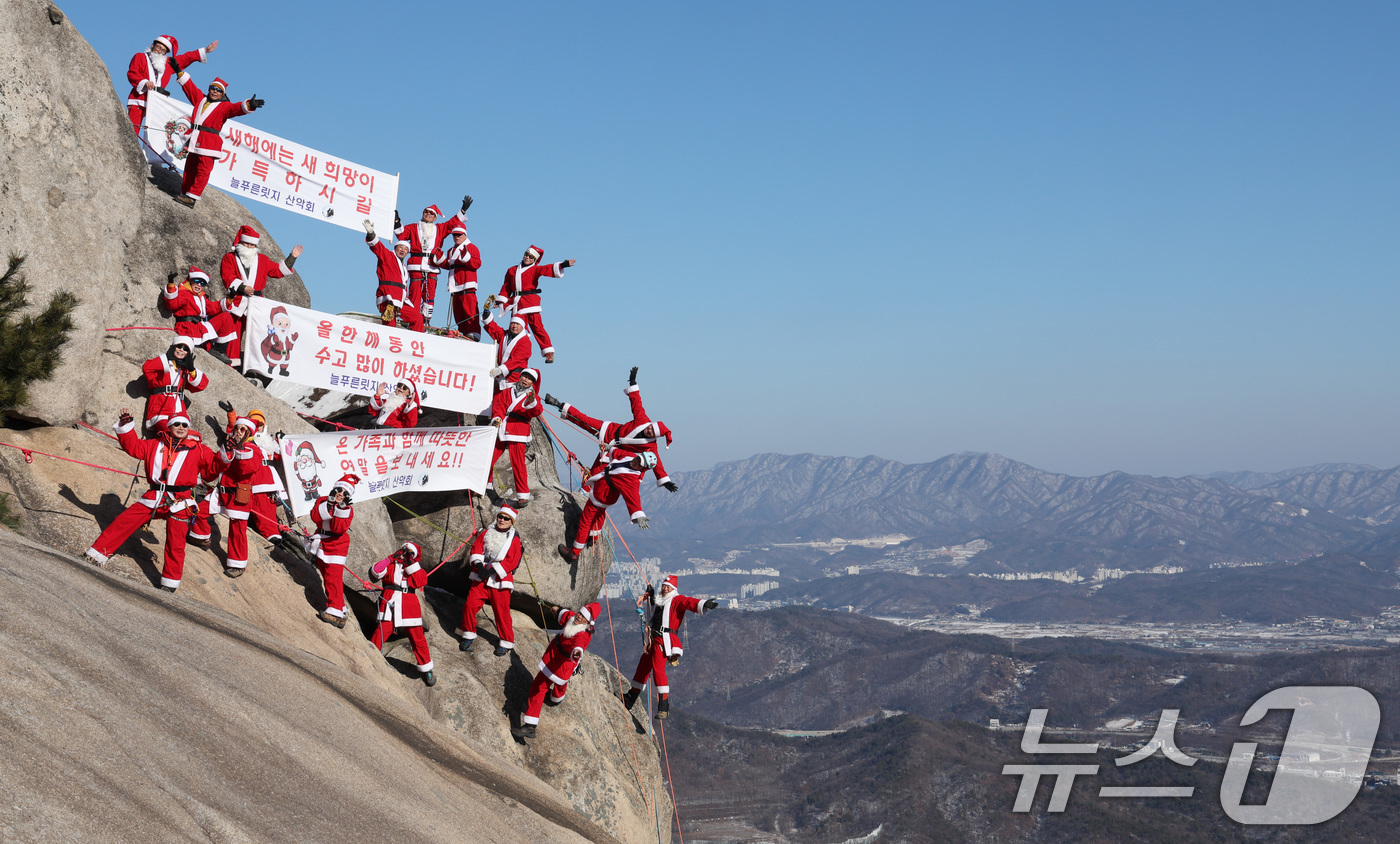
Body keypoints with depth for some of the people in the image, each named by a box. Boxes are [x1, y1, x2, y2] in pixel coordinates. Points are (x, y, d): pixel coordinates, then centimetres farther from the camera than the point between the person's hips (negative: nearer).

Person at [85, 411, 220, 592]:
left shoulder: (197, 449, 6)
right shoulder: (155, 445, 13)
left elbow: (214, 467, 2)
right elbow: (133, 447, 11)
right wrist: (126, 426, 3)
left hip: (179, 503, -2)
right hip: (154, 499, 2)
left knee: (175, 543, -2)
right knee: (123, 522, -2)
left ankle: (170, 582, 11)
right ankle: (97, 554, 10)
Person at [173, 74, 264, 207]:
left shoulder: (224, 106, 5)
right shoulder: (200, 99, 20)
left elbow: (236, 108, -13)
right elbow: (189, 86, 29)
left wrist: (249, 105, -33)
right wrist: (179, 72, 30)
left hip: (209, 144, -6)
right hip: (194, 141, 6)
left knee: (203, 170, -11)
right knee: (189, 169, 9)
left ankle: (192, 197, -12)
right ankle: (184, 193, 17)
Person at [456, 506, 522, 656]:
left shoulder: (514, 540, 0)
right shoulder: (486, 533, 11)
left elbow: (511, 562, -9)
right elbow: (476, 548, 5)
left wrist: (493, 570, -17)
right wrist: (478, 564, -15)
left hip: (500, 580, -3)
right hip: (480, 579, 3)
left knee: (501, 612, -1)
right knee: (469, 605, -4)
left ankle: (506, 641, 17)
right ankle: (468, 635, 17)